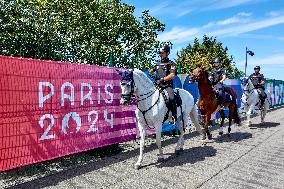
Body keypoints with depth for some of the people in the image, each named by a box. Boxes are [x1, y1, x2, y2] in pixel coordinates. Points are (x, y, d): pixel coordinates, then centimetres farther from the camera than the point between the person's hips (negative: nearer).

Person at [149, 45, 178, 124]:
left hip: (167, 85, -6)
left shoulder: (171, 64, 3)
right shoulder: (157, 63, 19)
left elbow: (172, 75, -11)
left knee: (171, 98, -29)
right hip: (157, 85, 6)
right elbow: (152, 70, 37)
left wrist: (163, 79, -21)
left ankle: (174, 116, -14)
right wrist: (151, 71, 13)